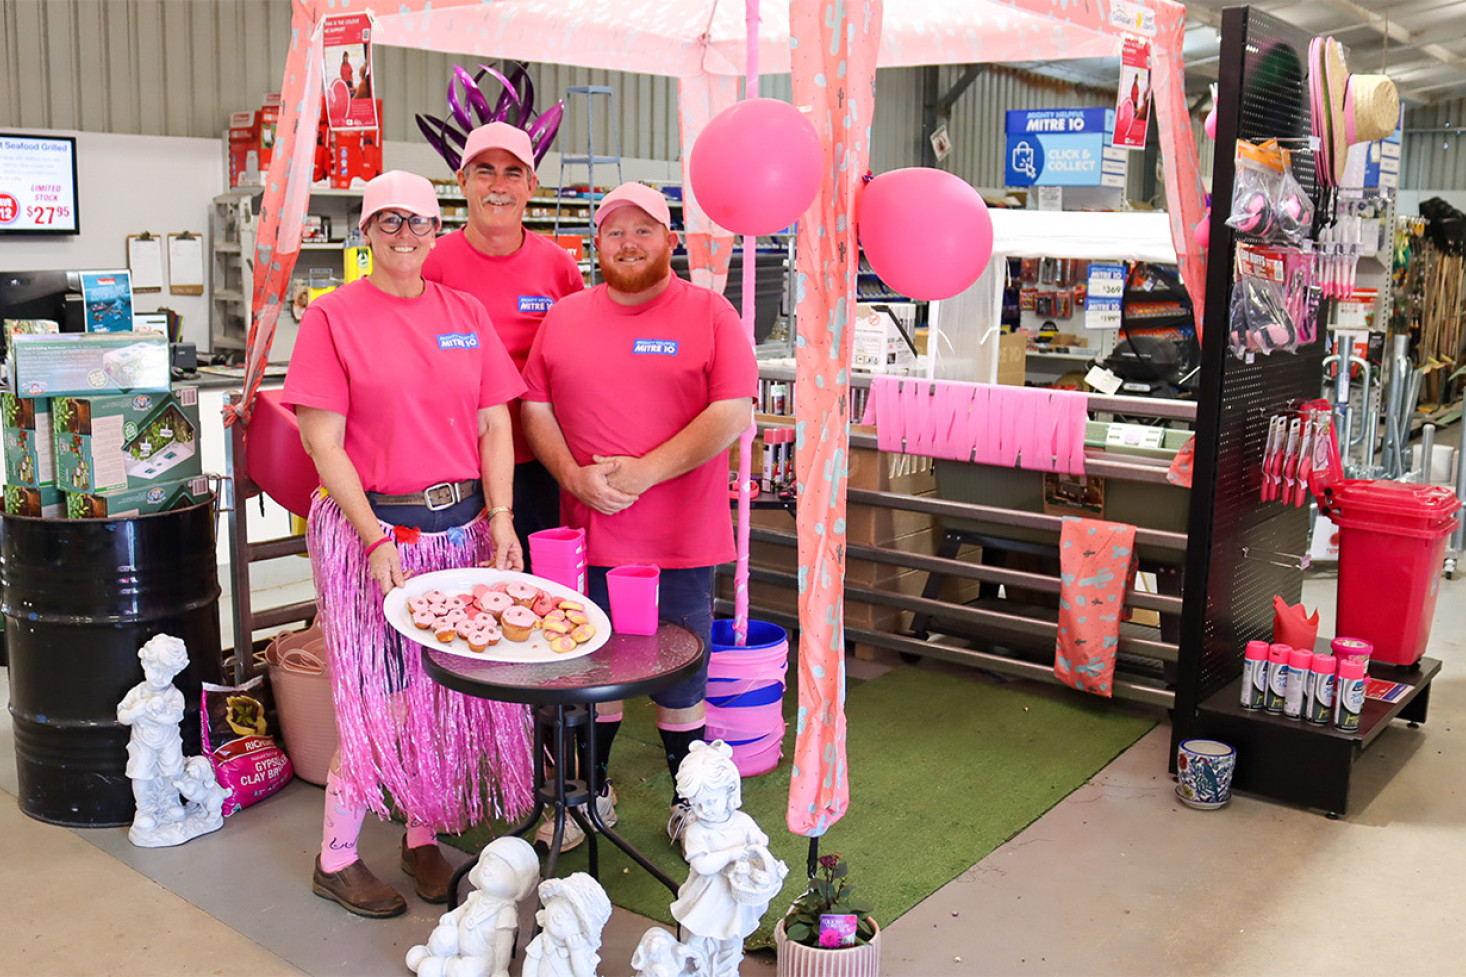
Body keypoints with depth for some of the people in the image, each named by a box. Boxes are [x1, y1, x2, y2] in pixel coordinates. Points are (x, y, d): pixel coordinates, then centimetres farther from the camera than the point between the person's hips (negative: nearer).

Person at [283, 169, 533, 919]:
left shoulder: (466, 314, 9)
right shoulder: (333, 316, -3)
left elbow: (495, 424, 7)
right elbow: (322, 442, -8)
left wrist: (499, 516, -5)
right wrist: (376, 539, -15)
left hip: (462, 526, 4)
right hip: (369, 526, -4)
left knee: (446, 689, 9)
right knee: (379, 695, -1)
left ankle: (424, 836, 28)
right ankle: (336, 859, 18)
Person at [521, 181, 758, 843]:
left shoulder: (710, 313, -2)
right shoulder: (563, 317, 9)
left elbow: (733, 414, -11)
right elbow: (535, 409, 8)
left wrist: (643, 472, -16)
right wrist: (575, 477, -9)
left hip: (681, 539, -3)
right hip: (588, 534, 3)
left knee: (680, 680, 8)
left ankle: (690, 803, 27)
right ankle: (591, 794, 33)